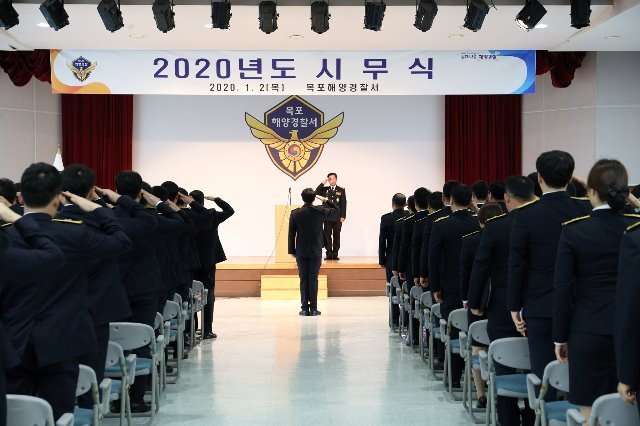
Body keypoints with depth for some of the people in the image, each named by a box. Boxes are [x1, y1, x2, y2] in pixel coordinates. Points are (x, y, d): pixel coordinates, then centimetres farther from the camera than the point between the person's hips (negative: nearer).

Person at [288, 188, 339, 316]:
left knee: (303, 279, 4)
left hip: (301, 252, 0)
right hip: (316, 252, 0)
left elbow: (291, 234, -2)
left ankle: (304, 309, 4)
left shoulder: (295, 213, -6)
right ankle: (313, 309, 3)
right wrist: (325, 200, 15)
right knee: (313, 279, 2)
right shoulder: (320, 212, -7)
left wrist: (292, 251, 6)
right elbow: (336, 211, 11)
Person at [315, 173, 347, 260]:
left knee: (336, 236, 3)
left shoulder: (341, 190, 6)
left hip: (337, 218, -1)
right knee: (327, 236, 2)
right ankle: (329, 254, 6)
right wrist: (323, 183, -10)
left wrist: (343, 216, -5)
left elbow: (343, 204, 2)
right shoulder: (325, 189, 9)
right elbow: (316, 192, -9)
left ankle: (335, 254, 7)